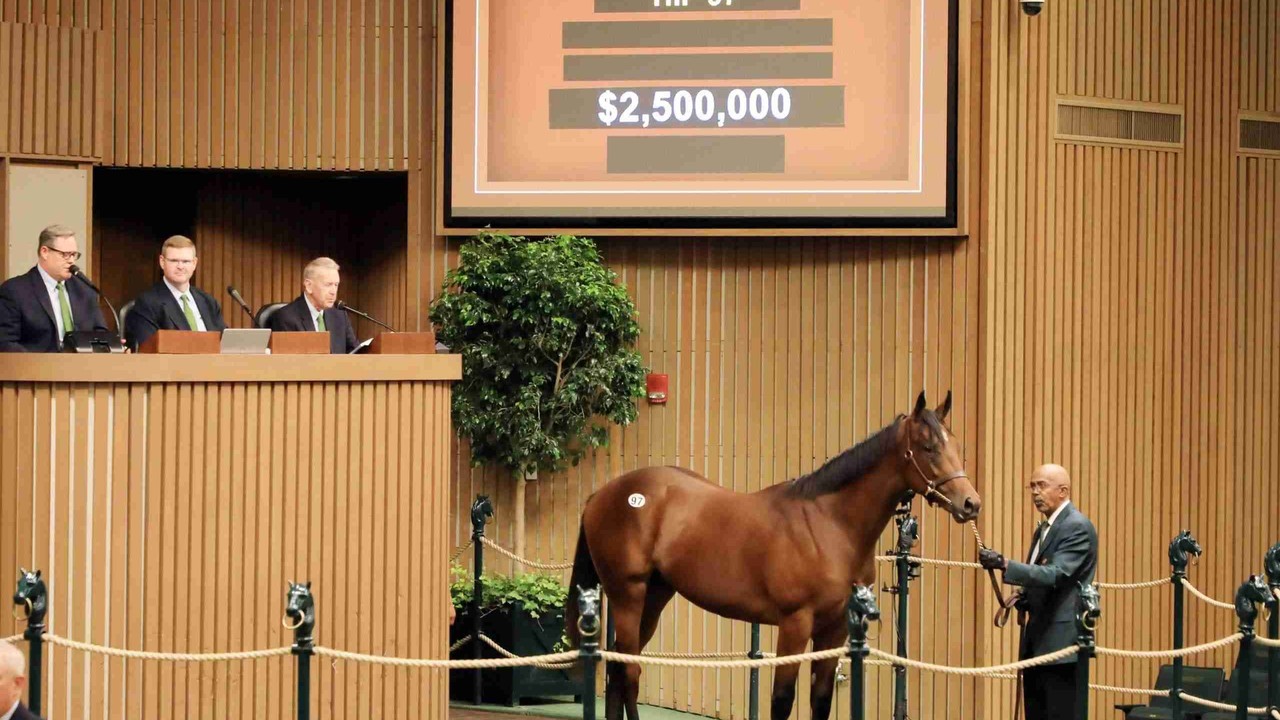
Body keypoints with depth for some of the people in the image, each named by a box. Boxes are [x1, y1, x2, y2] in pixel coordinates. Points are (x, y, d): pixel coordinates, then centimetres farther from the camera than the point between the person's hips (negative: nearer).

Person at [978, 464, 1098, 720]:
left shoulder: (1077, 527, -12)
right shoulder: (1043, 529, 18)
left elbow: (1056, 574, -25)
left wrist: (1004, 565, -35)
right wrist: (1023, 600, 4)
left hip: (1061, 640, -10)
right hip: (1037, 641, 10)